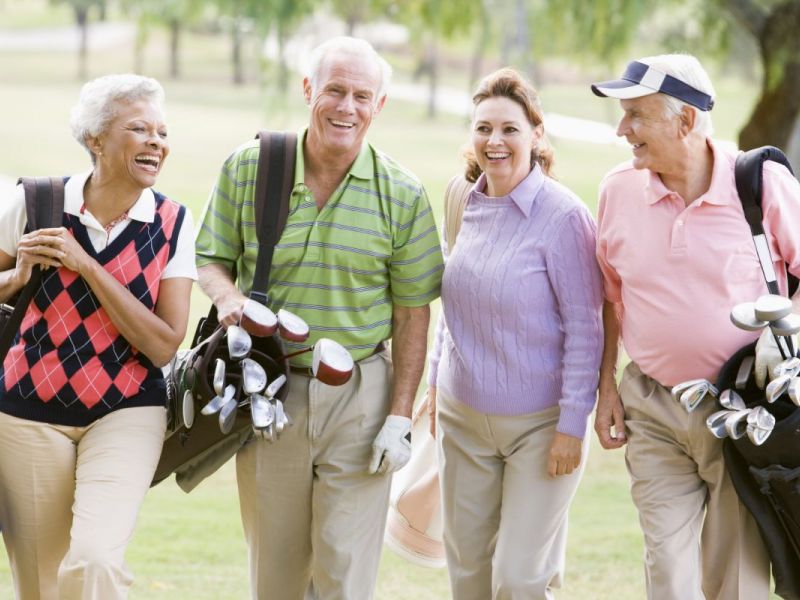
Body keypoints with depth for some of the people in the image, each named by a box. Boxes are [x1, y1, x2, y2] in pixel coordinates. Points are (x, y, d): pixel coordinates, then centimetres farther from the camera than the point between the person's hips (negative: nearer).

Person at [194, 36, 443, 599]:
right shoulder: (248, 168, -1)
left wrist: (400, 416, -5)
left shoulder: (402, 194, -2)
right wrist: (227, 296, -15)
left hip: (359, 396, -1)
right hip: (268, 392, 1)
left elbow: (412, 314, 0)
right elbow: (211, 258, 9)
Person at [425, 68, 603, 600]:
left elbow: (584, 328, -14)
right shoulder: (466, 205, 5)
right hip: (463, 417, 6)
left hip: (538, 423, -6)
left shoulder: (563, 217, -15)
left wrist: (573, 423, -15)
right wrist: (437, 381, 17)